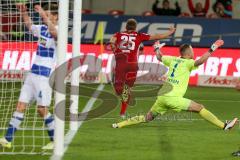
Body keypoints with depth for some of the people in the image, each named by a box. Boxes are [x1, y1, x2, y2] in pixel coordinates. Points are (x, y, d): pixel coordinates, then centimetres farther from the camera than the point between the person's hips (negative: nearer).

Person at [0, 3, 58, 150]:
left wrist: (44, 15, -44)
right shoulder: (42, 29, 11)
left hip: (45, 76, -7)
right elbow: (29, 25, 30)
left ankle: (56, 141, 6)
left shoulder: (58, 31, -11)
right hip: (33, 74, 8)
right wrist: (24, 12, 14)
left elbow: (54, 32, -36)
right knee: (21, 106, 3)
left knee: (42, 109, -7)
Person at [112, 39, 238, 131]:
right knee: (200, 108, -5)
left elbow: (159, 57, 34)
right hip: (173, 98, -7)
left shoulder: (173, 59, 17)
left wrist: (157, 48, 54)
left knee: (147, 118, 17)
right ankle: (223, 126, -11)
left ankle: (119, 125, 12)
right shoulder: (187, 63, -3)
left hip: (162, 96, 7)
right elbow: (200, 61, -23)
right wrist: (212, 49, -18)